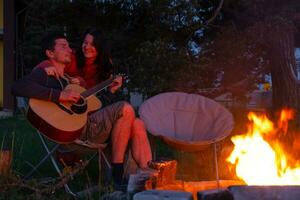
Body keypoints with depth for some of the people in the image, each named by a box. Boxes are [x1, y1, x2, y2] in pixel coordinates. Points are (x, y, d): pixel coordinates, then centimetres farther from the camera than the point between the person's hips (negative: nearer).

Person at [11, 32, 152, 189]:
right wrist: (59, 95, -24)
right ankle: (117, 175, -18)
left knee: (137, 125, -3)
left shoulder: (68, 78, 28)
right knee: (125, 109, -21)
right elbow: (17, 88, -20)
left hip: (89, 124, 9)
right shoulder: (44, 73, 2)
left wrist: (110, 91, 22)